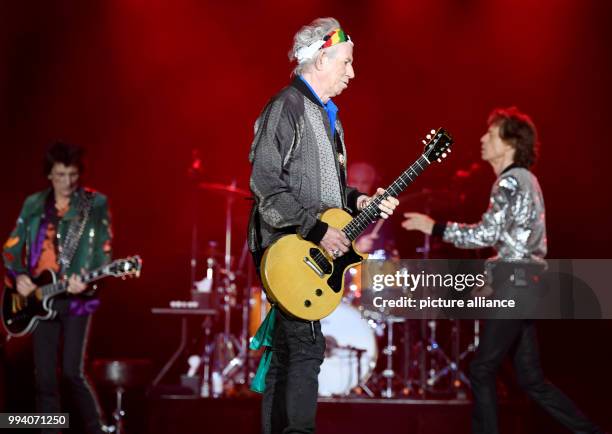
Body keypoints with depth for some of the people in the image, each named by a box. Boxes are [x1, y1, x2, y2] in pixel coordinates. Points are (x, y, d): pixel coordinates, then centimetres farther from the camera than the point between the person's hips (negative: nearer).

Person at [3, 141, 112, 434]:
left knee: (72, 372, -12)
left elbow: (103, 253, -5)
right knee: (45, 379, 4)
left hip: (77, 299, -4)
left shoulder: (95, 205, -1)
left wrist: (87, 282, -23)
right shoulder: (34, 205, 9)